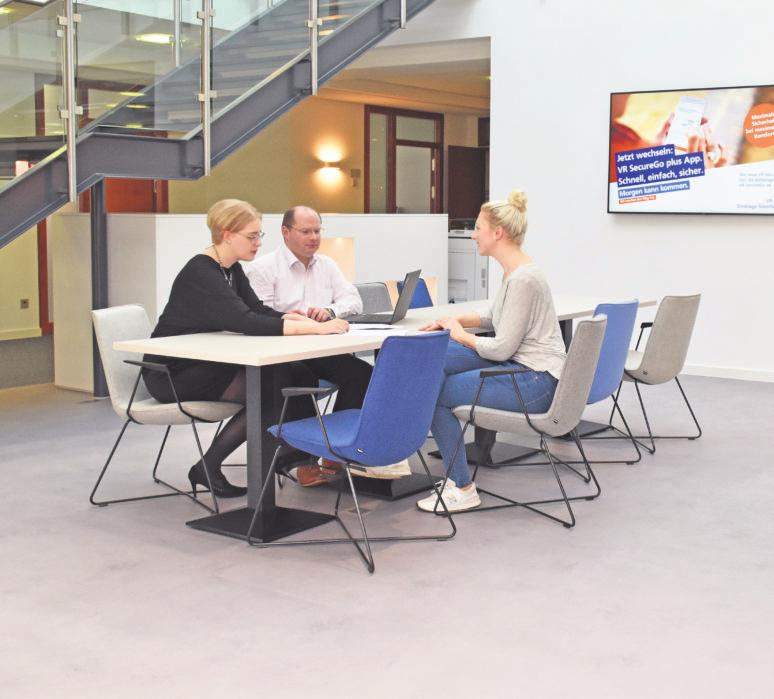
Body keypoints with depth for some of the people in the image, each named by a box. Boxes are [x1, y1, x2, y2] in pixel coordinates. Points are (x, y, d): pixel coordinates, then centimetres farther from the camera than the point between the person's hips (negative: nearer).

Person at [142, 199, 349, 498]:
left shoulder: (232, 269, 6)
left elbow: (258, 311, 5)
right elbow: (244, 322, -34)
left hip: (207, 364, 8)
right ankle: (208, 469, -8)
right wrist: (315, 329, -38)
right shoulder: (200, 273, -23)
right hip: (171, 373, -8)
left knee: (293, 375, -8)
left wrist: (301, 319, -15)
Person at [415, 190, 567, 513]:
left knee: (434, 393, -8)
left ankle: (462, 490, 2)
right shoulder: (513, 271, 9)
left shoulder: (523, 279, -22)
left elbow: (502, 349, -22)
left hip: (535, 380, -10)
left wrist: (460, 334, -5)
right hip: (518, 364, 10)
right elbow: (496, 318, 25)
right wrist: (453, 320, 11)